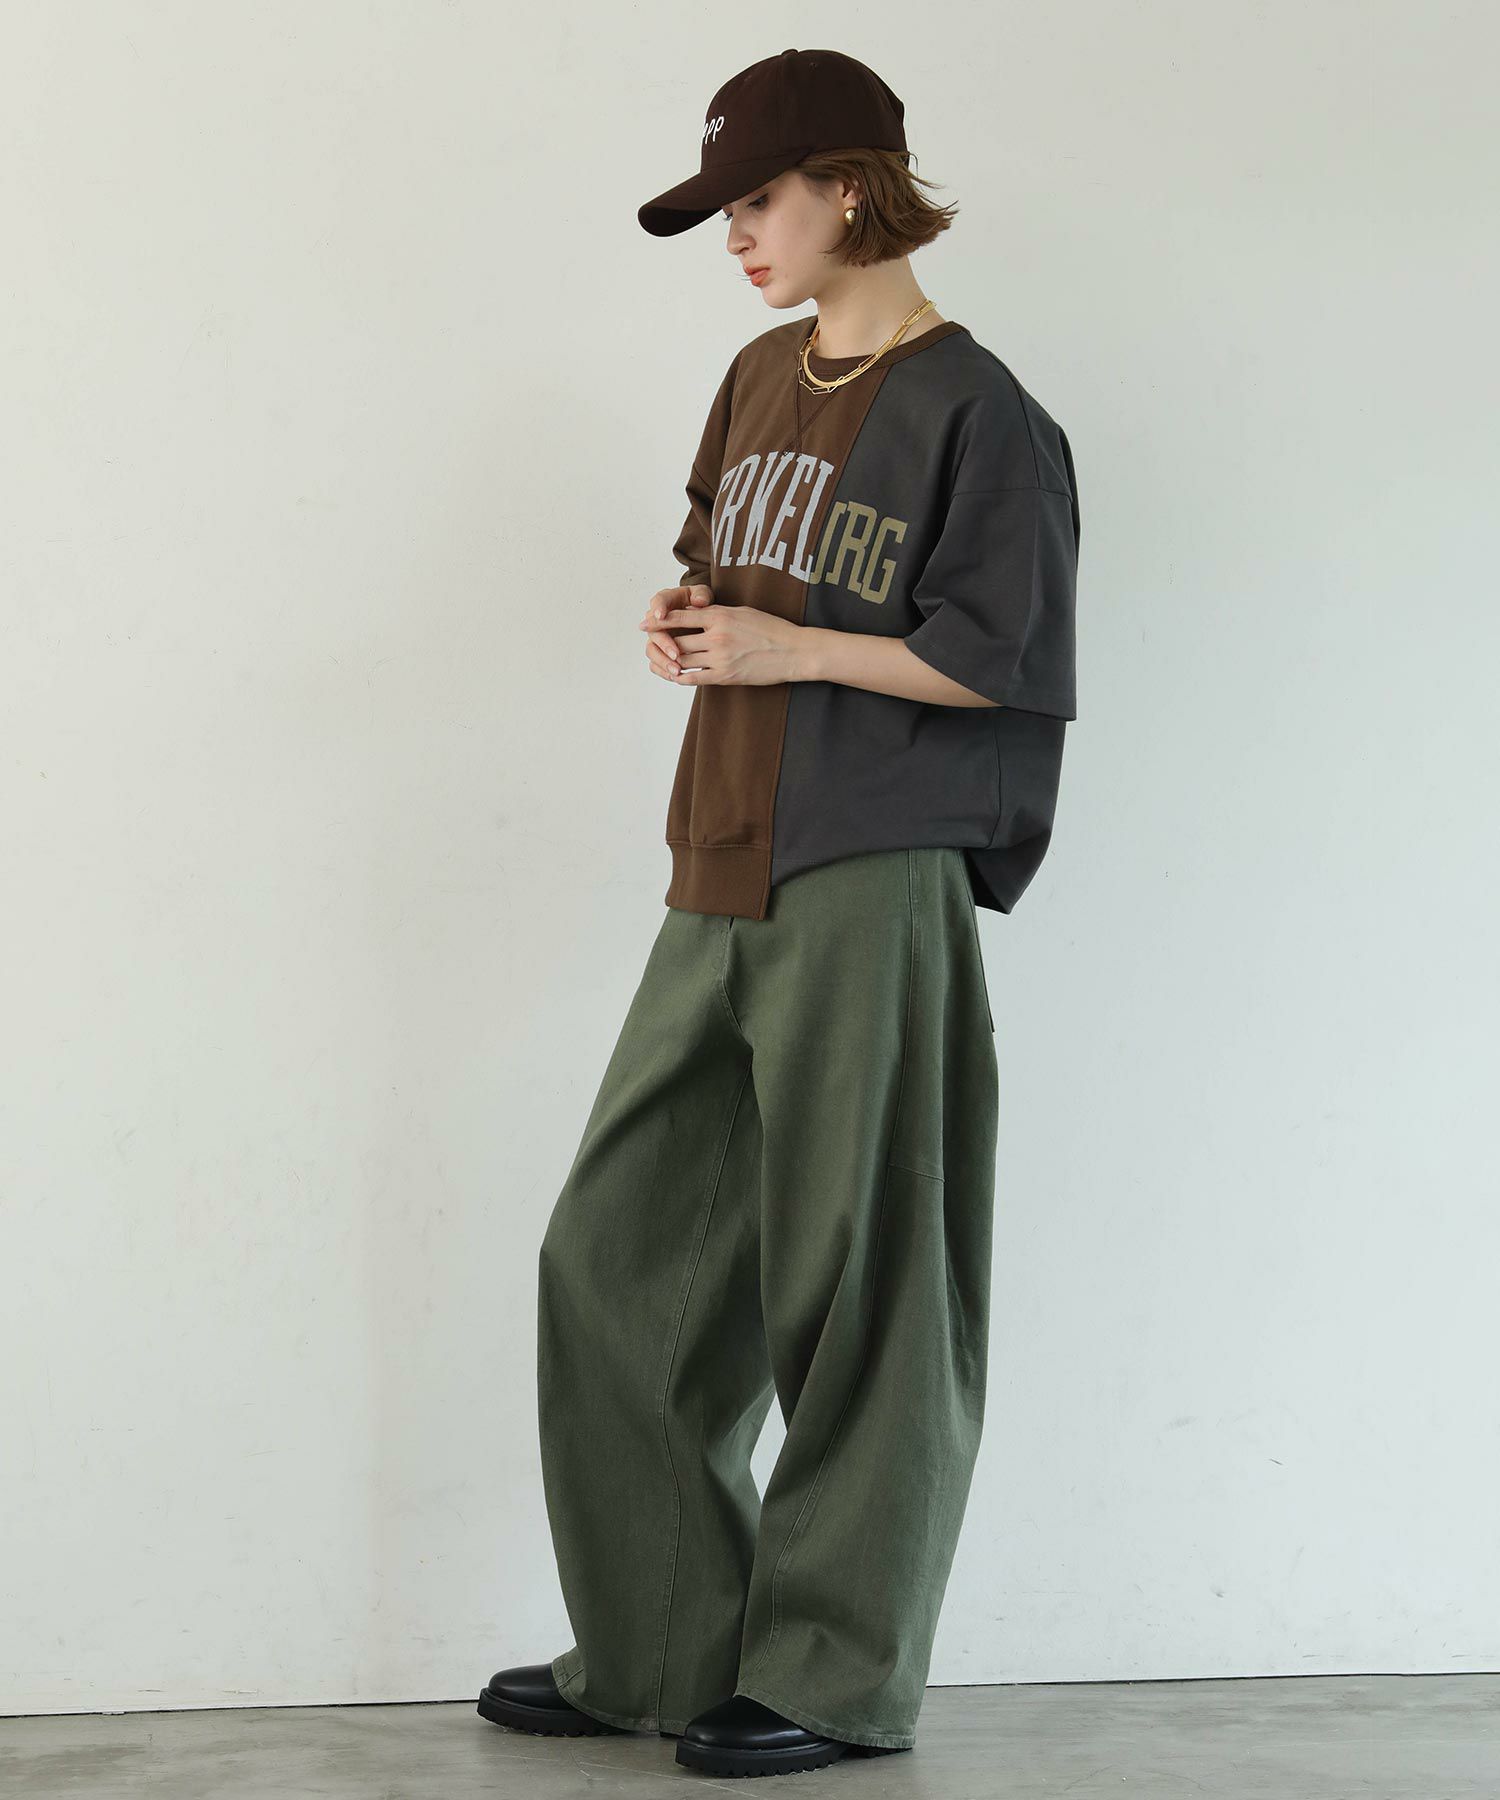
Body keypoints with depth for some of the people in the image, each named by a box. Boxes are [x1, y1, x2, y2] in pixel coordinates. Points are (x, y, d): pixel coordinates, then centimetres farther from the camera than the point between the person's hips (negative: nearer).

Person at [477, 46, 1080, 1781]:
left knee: (854, 1287, -1)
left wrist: (783, 649, -12)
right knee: (618, 1254, 8)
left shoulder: (969, 410, -8)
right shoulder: (760, 381, 15)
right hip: (722, 887, 8)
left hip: (868, 888, -8)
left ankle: (836, 1673, 10)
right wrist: (685, 621, 5)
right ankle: (657, 1645, 19)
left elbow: (1001, 661, -11)